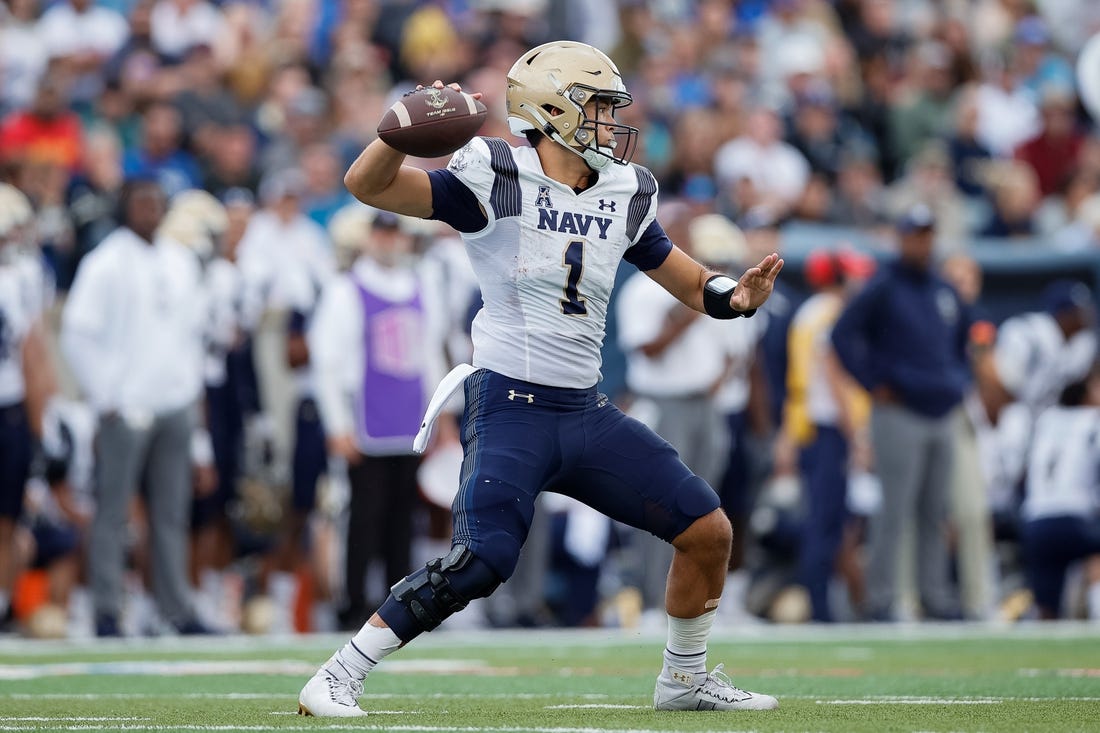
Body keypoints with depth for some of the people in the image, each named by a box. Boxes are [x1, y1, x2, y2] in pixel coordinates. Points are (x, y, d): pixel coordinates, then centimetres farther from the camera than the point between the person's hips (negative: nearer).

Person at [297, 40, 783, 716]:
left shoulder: (624, 195, 9)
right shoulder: (497, 179, -9)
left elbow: (691, 283, 17)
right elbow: (367, 185, -14)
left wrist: (736, 298, -6)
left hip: (587, 412, 6)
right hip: (512, 407, -6)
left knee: (709, 530, 3)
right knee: (478, 565, -21)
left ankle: (686, 679, 25)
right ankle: (336, 679, -10)